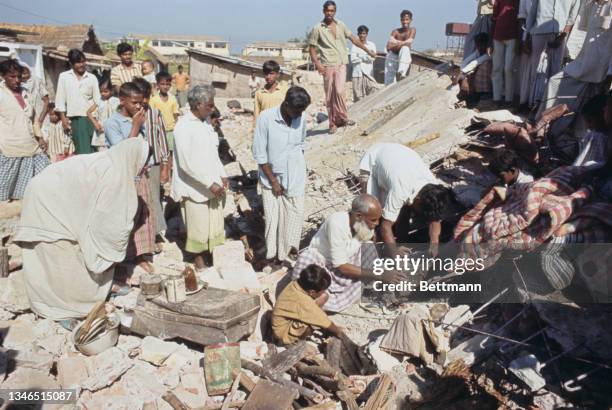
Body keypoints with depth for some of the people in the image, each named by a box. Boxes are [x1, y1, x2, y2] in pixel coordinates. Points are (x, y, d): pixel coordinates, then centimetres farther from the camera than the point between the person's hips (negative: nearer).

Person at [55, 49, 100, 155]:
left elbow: (98, 99, 8)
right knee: (82, 150, -4)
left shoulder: (92, 77, 8)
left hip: (91, 118, 0)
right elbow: (60, 98, 7)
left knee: (92, 149, -4)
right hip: (74, 118, 0)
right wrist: (63, 118, 0)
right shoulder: (64, 76, 7)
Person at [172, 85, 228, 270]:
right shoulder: (183, 127, -19)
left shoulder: (205, 123, 7)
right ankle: (198, 258, 25)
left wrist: (222, 175, 7)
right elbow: (187, 163, -23)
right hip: (195, 187, -7)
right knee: (198, 226, 7)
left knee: (215, 223, 14)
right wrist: (210, 184, -21)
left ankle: (212, 253, 31)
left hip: (213, 184, 7)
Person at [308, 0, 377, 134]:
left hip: (341, 64, 2)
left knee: (339, 91, -16)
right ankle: (333, 123, 10)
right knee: (329, 96, 0)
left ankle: (342, 118, 0)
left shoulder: (341, 25, 9)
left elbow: (353, 39, 18)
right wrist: (317, 64, -13)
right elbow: (312, 48, 1)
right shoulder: (318, 29, -1)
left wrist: (368, 51, 21)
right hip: (328, 66, -2)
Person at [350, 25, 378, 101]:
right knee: (358, 96, -1)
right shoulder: (355, 46, 8)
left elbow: (372, 58, -5)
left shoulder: (371, 45, 9)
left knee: (372, 89, -15)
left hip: (368, 73, 0)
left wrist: (360, 57, -4)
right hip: (357, 74, 0)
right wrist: (366, 57, 0)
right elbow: (353, 59, -4)